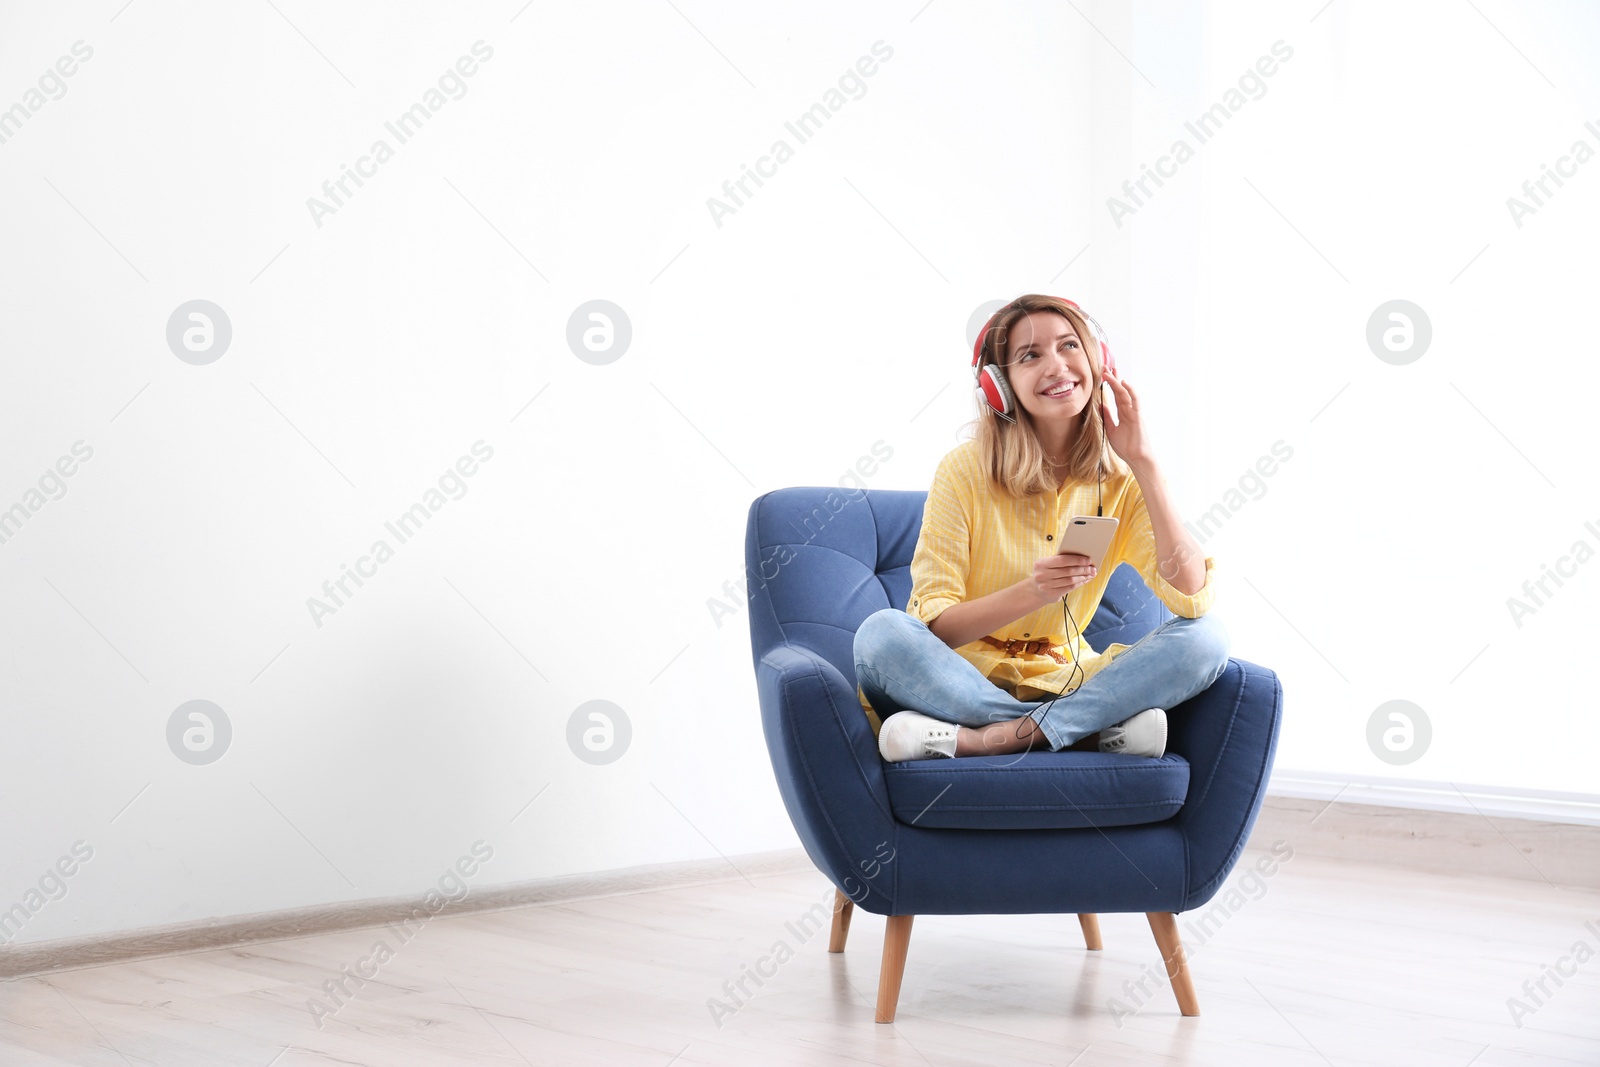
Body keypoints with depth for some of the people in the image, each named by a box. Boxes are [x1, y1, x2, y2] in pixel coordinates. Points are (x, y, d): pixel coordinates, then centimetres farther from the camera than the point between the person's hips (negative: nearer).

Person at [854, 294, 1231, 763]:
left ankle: (975, 739, -29)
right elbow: (932, 625, -10)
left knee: (1207, 637, -19)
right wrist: (1031, 593, -28)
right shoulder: (965, 470, -6)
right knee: (882, 632, -32)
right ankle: (1101, 729, -24)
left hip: (1063, 684, 2)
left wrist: (1144, 461, -16)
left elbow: (1193, 598, -13)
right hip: (965, 682, -2)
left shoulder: (1120, 480, 1)